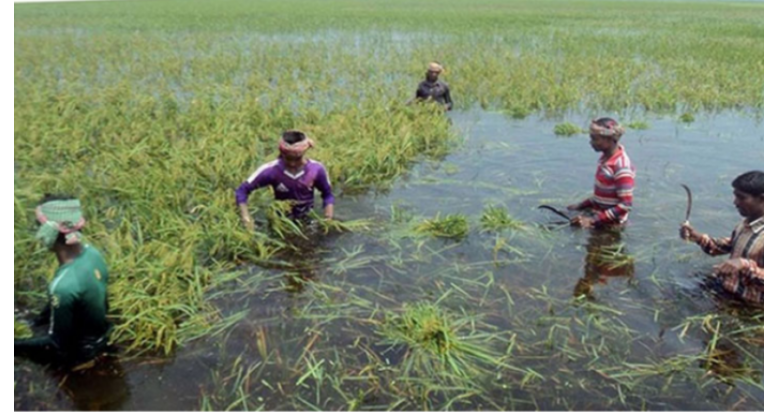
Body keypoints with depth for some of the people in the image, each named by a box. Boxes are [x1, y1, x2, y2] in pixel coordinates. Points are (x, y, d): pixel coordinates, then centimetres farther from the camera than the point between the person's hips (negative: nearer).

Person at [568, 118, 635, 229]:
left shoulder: (621, 166, -23)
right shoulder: (607, 158, 4)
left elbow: (626, 205, -24)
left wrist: (593, 220, -24)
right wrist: (582, 205, 8)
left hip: (610, 223, -9)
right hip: (597, 211, 9)